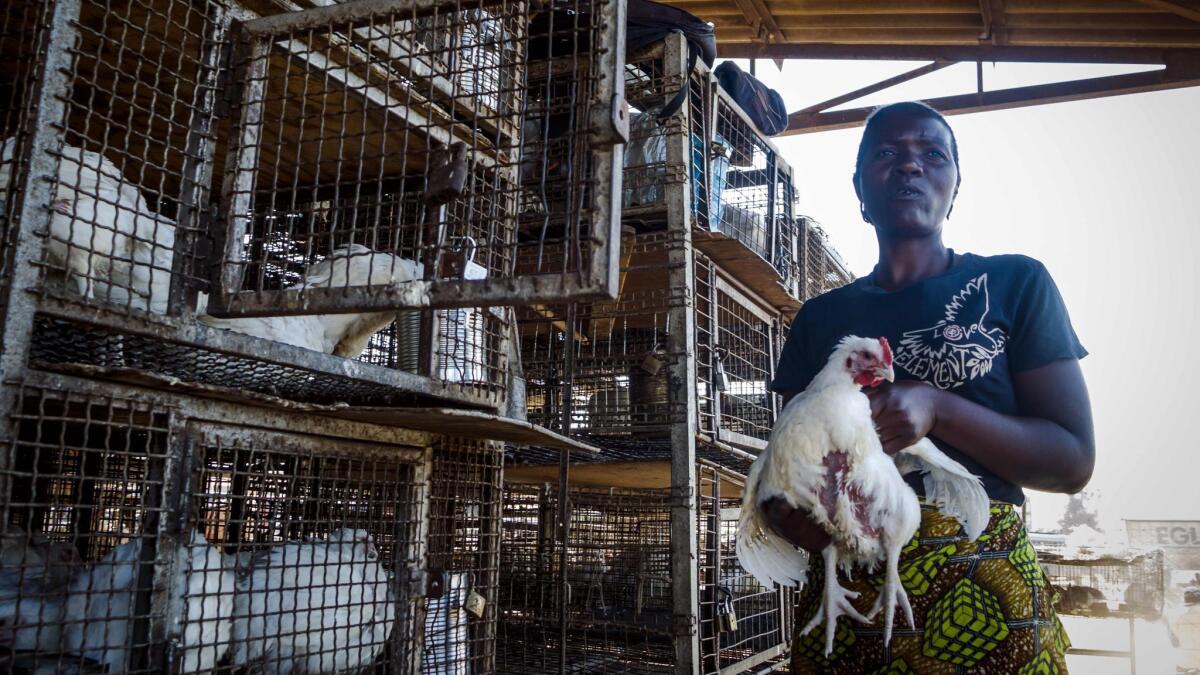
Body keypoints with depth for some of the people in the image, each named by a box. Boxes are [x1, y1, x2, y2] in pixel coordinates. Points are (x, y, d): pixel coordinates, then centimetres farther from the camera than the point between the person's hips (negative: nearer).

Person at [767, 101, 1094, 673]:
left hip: (982, 594, -2)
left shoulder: (1014, 284, 2)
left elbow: (1073, 461, -4)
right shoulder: (822, 317, 10)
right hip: (842, 594, 3)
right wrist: (784, 512, -14)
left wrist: (935, 409, -20)